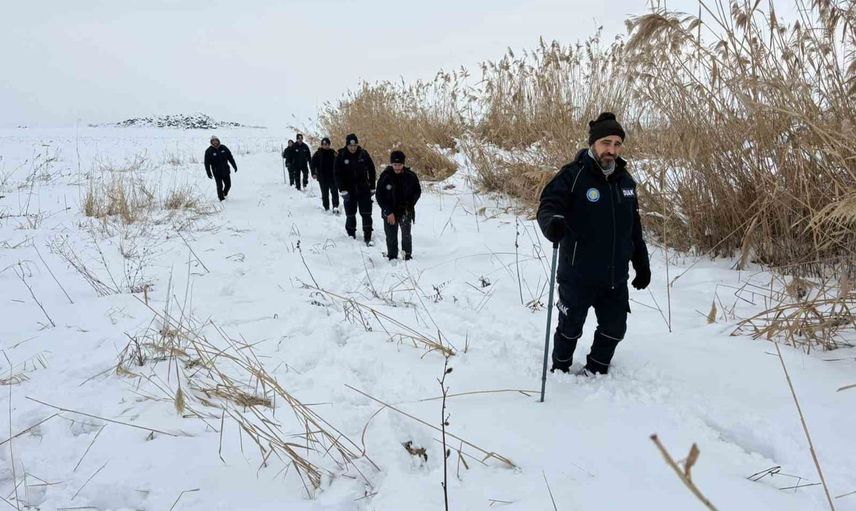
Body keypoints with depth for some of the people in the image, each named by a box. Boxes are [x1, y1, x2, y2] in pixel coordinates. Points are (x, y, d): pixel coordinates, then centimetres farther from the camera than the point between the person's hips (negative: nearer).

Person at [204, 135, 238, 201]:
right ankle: (221, 198, 7)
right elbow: (207, 163, -6)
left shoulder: (224, 148, 2)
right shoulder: (209, 151, -7)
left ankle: (224, 194, 34)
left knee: (228, 185, 8)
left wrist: (235, 166, 10)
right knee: (220, 186, -6)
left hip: (225, 171, 3)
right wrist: (209, 173, -11)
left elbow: (230, 157, 11)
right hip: (217, 173, -3)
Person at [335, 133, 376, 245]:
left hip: (364, 190, 0)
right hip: (349, 190, 0)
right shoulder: (341, 156, -6)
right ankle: (351, 235, 26)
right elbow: (337, 174, -5)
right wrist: (342, 190, -12)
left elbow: (371, 170, 6)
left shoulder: (363, 154, -2)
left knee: (366, 214, -4)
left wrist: (372, 187, 5)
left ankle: (368, 237, 0)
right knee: (350, 215, 10)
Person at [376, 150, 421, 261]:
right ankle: (392, 258, 18)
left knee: (406, 235, -2)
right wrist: (388, 212, -11)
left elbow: (417, 191, 8)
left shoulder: (411, 176, -6)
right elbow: (379, 196, -4)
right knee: (391, 237, 4)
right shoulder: (385, 176, -9)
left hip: (406, 211, 0)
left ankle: (407, 256, 13)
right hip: (390, 213, 0)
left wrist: (409, 206, -5)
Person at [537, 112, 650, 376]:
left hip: (615, 277, 6)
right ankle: (560, 371, 35)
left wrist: (642, 264, 18)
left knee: (614, 329, 15)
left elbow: (633, 227, 15)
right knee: (571, 328, 11)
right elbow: (548, 206, -23)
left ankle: (595, 371, 38)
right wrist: (552, 223, -46)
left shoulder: (625, 180, 7)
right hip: (578, 276, -5)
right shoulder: (573, 175, -13)